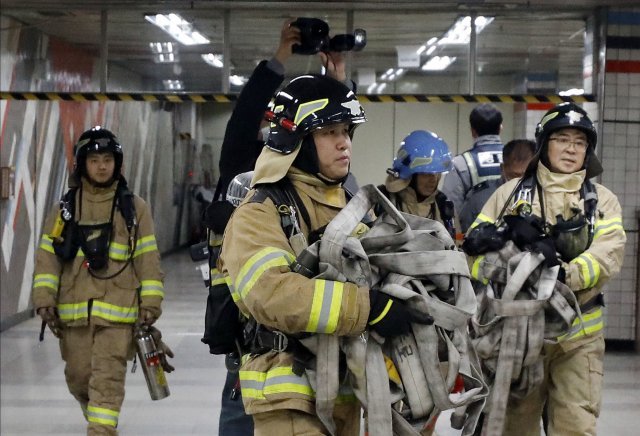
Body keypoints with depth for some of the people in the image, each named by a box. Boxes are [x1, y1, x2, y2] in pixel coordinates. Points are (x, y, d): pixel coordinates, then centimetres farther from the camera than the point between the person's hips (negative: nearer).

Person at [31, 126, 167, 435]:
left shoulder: (134, 207, 5)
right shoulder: (65, 208, 8)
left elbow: (148, 258, 4)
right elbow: (48, 255, 7)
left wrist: (150, 303, -1)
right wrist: (45, 298, -3)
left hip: (118, 309, -2)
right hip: (73, 309, 2)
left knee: (108, 377, -9)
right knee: (78, 376, 9)